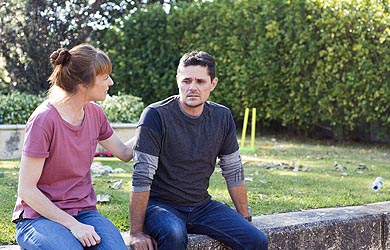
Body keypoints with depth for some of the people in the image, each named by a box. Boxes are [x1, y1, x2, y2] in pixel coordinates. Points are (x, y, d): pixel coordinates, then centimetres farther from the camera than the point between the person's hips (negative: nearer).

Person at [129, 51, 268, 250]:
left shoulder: (222, 117, 2)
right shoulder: (156, 115, -15)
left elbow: (234, 171, 10)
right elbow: (142, 177, -17)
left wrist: (245, 220, 11)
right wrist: (136, 232, -20)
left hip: (201, 205, 5)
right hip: (160, 204, -4)